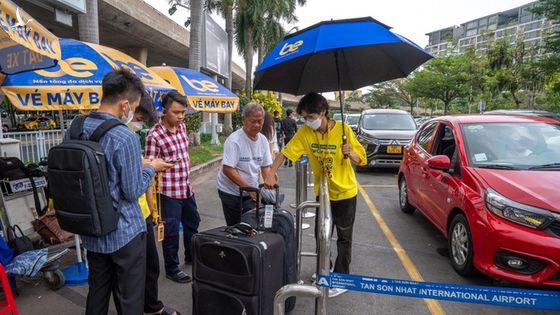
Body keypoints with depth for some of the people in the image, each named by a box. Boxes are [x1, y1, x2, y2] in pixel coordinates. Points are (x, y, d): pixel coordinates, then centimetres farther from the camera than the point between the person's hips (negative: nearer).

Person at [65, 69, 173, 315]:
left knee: (97, 293, 23)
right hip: (124, 232, -7)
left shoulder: (72, 131, 1)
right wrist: (150, 168, -1)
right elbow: (133, 192, -18)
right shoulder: (125, 137, -22)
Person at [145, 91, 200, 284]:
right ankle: (172, 269, 25)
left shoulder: (182, 127, 4)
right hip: (169, 192, -8)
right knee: (171, 231, 6)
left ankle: (191, 257, 44)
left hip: (186, 189, 8)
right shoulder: (154, 135, -18)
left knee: (192, 223, 22)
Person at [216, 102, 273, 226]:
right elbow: (227, 169, -24)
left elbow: (266, 167, 4)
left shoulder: (263, 140, 0)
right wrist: (249, 187, -26)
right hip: (231, 191, -5)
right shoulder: (234, 140, -20)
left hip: (251, 192, 5)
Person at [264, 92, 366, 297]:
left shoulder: (343, 130, -20)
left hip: (345, 192, -4)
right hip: (322, 192, 4)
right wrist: (271, 174, -26)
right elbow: (285, 152, -13)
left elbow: (361, 160, -15)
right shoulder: (305, 132, -11)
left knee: (344, 237, 7)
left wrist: (350, 154, -37)